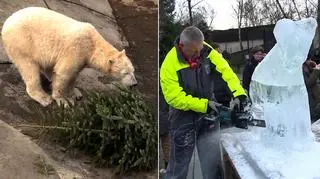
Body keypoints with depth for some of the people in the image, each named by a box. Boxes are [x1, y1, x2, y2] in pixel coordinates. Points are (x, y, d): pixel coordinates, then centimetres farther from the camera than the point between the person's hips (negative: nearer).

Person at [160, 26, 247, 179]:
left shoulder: (206, 51, -12)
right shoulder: (170, 64, -22)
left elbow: (225, 70, -15)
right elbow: (174, 97, -21)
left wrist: (239, 93, -30)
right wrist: (204, 105, -22)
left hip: (208, 112, 3)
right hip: (183, 116, -3)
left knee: (212, 162, 9)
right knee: (179, 164, 9)